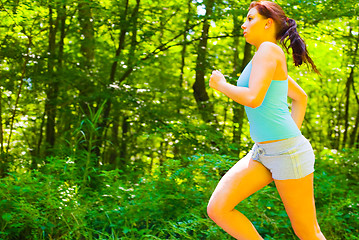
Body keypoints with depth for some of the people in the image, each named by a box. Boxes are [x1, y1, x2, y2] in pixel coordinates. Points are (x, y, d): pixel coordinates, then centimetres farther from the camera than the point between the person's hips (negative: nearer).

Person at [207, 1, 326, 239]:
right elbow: (301, 97, 28)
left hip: (288, 153, -9)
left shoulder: (269, 49, -11)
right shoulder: (271, 60, 17)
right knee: (217, 209, -4)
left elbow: (253, 99, -25)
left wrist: (221, 85, -7)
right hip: (263, 152, 9)